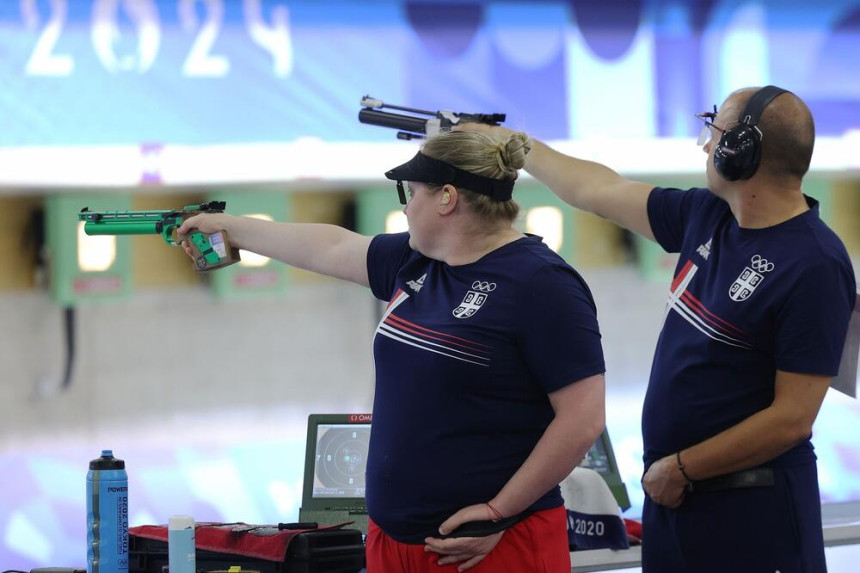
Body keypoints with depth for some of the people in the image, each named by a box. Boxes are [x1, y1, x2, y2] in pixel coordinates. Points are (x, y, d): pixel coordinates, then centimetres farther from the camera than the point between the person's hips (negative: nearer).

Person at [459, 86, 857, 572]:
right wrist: (506, 141, 28)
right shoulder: (707, 217, 6)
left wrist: (680, 468, -12)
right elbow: (596, 191, 20)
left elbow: (792, 419, -18)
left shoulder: (817, 266, -17)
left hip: (751, 512, -7)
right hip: (670, 495, 7)